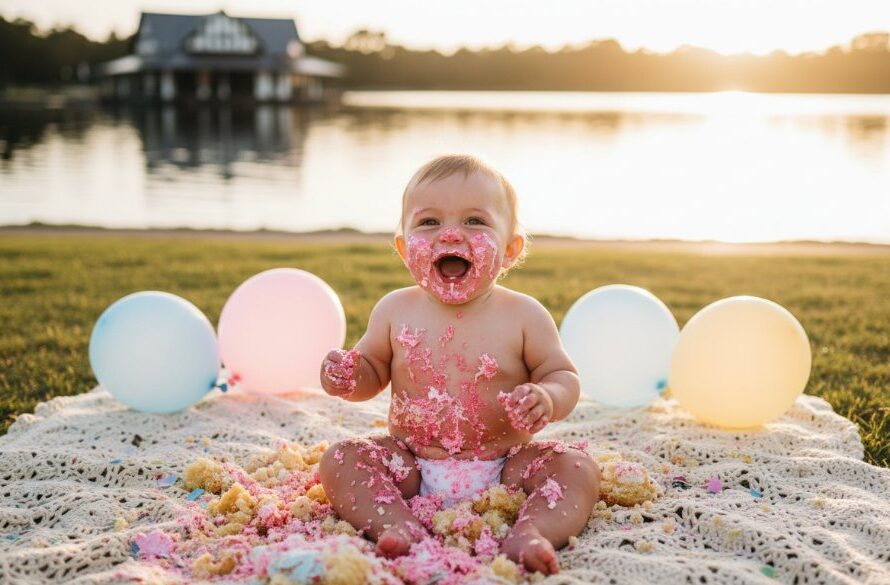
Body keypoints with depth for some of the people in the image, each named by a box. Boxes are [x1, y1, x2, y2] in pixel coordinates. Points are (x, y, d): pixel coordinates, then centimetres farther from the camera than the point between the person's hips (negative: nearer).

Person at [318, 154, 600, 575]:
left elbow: (563, 376, -1)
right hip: (411, 466, 1)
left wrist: (547, 399, -25)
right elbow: (373, 371, 13)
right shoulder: (395, 311, -1)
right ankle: (398, 526, -36)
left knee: (577, 469, -22)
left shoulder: (524, 316, -6)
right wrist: (348, 377, -12)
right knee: (339, 460, -19)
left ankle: (528, 534, -41)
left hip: (505, 467, -1)